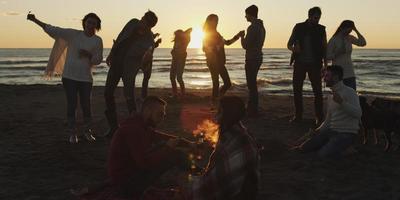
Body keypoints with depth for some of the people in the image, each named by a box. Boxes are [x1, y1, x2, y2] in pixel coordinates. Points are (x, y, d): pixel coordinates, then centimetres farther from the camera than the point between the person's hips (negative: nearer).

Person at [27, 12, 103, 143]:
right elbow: (53, 30, 1)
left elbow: (98, 60, 3)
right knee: (71, 104, 2)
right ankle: (72, 133, 12)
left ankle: (87, 131, 18)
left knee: (86, 105, 1)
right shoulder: (73, 34, 1)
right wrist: (35, 20, -2)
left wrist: (88, 55, -17)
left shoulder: (97, 41, 1)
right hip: (69, 76, 0)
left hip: (85, 78, 0)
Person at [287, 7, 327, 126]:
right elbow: (289, 44, 7)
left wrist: (325, 66, -2)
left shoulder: (321, 29, 2)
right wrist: (293, 49, -17)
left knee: (317, 90, -3)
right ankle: (298, 115, 14)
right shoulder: (298, 27, 3)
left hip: (314, 64, -1)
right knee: (297, 89, 3)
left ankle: (319, 117, 6)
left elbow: (324, 48, 5)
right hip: (299, 63, 1)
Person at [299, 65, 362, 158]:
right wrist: (319, 130, 3)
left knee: (323, 155, -27)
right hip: (332, 130, 7)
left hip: (346, 133, -7)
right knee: (304, 147, -6)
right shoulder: (330, 97, 17)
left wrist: (341, 102, -33)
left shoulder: (349, 92, -8)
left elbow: (358, 113, -22)